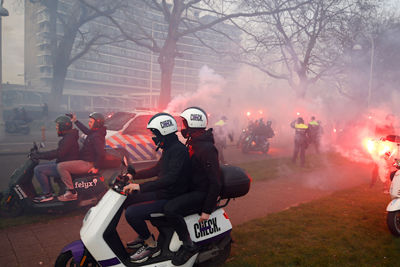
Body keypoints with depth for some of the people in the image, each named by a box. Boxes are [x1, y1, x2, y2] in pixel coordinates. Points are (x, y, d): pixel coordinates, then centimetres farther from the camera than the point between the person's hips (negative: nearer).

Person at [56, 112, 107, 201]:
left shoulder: (97, 136, -23)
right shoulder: (94, 133, 9)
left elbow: (101, 153, -29)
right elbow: (86, 131, 30)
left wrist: (96, 167, -22)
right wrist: (75, 121, 33)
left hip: (87, 164, -11)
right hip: (85, 160, 11)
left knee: (60, 166, -19)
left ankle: (72, 193, -14)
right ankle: (69, 188, 25)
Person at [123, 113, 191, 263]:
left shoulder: (178, 149, -21)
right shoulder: (169, 148, 11)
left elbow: (170, 178, -32)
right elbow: (156, 170, 22)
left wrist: (140, 187, -32)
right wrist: (133, 176, 16)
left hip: (172, 198, -10)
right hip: (163, 192, 10)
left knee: (131, 213, -19)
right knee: (129, 200, 13)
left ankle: (152, 245, 1)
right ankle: (143, 236, 25)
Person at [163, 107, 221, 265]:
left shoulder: (206, 148, -22)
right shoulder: (194, 144, 9)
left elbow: (215, 182, -24)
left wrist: (207, 210, -23)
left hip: (202, 193, -10)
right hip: (192, 189, 10)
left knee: (170, 209, -28)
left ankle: (188, 246, -10)